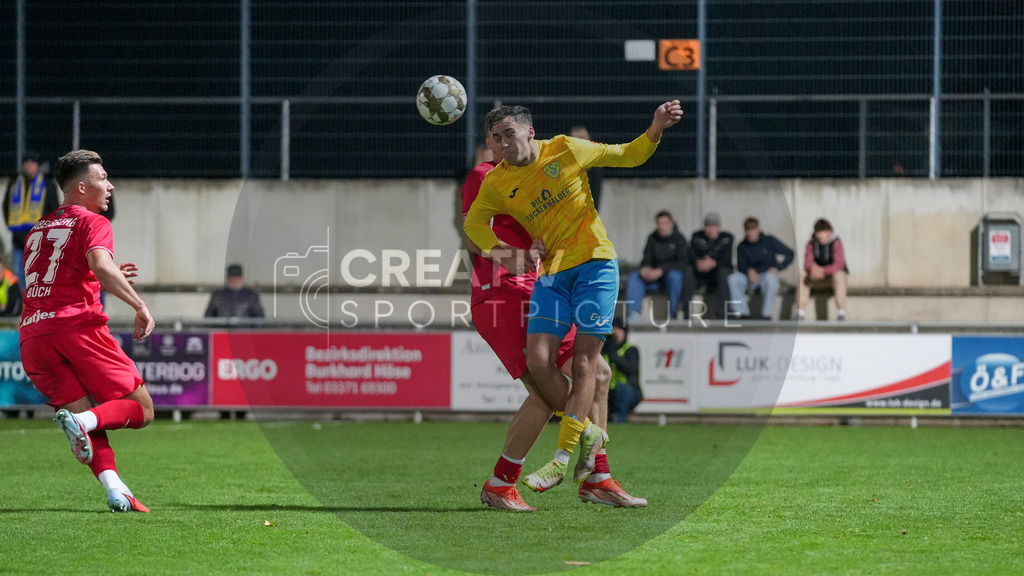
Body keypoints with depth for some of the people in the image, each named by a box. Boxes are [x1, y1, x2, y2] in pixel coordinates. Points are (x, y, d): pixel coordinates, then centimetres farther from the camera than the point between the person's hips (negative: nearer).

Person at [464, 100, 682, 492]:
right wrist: (496, 249, -6)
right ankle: (586, 432, 11)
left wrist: (655, 130, -7)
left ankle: (562, 458, -8)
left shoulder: (565, 150, -2)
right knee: (538, 361, -11)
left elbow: (627, 156, 9)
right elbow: (473, 221, 14)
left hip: (595, 262, -3)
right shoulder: (496, 184, 3)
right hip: (552, 273, 3)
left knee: (584, 362, -9)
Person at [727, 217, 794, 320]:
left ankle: (766, 314, -29)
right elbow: (741, 266, -1)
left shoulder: (769, 241, 1)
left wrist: (777, 268, -12)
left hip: (768, 274, -3)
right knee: (733, 278, -26)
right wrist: (749, 271, -24)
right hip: (751, 277, 3)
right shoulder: (742, 247, 7)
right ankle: (743, 313, -22)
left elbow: (789, 254, 1)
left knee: (770, 278, -39)